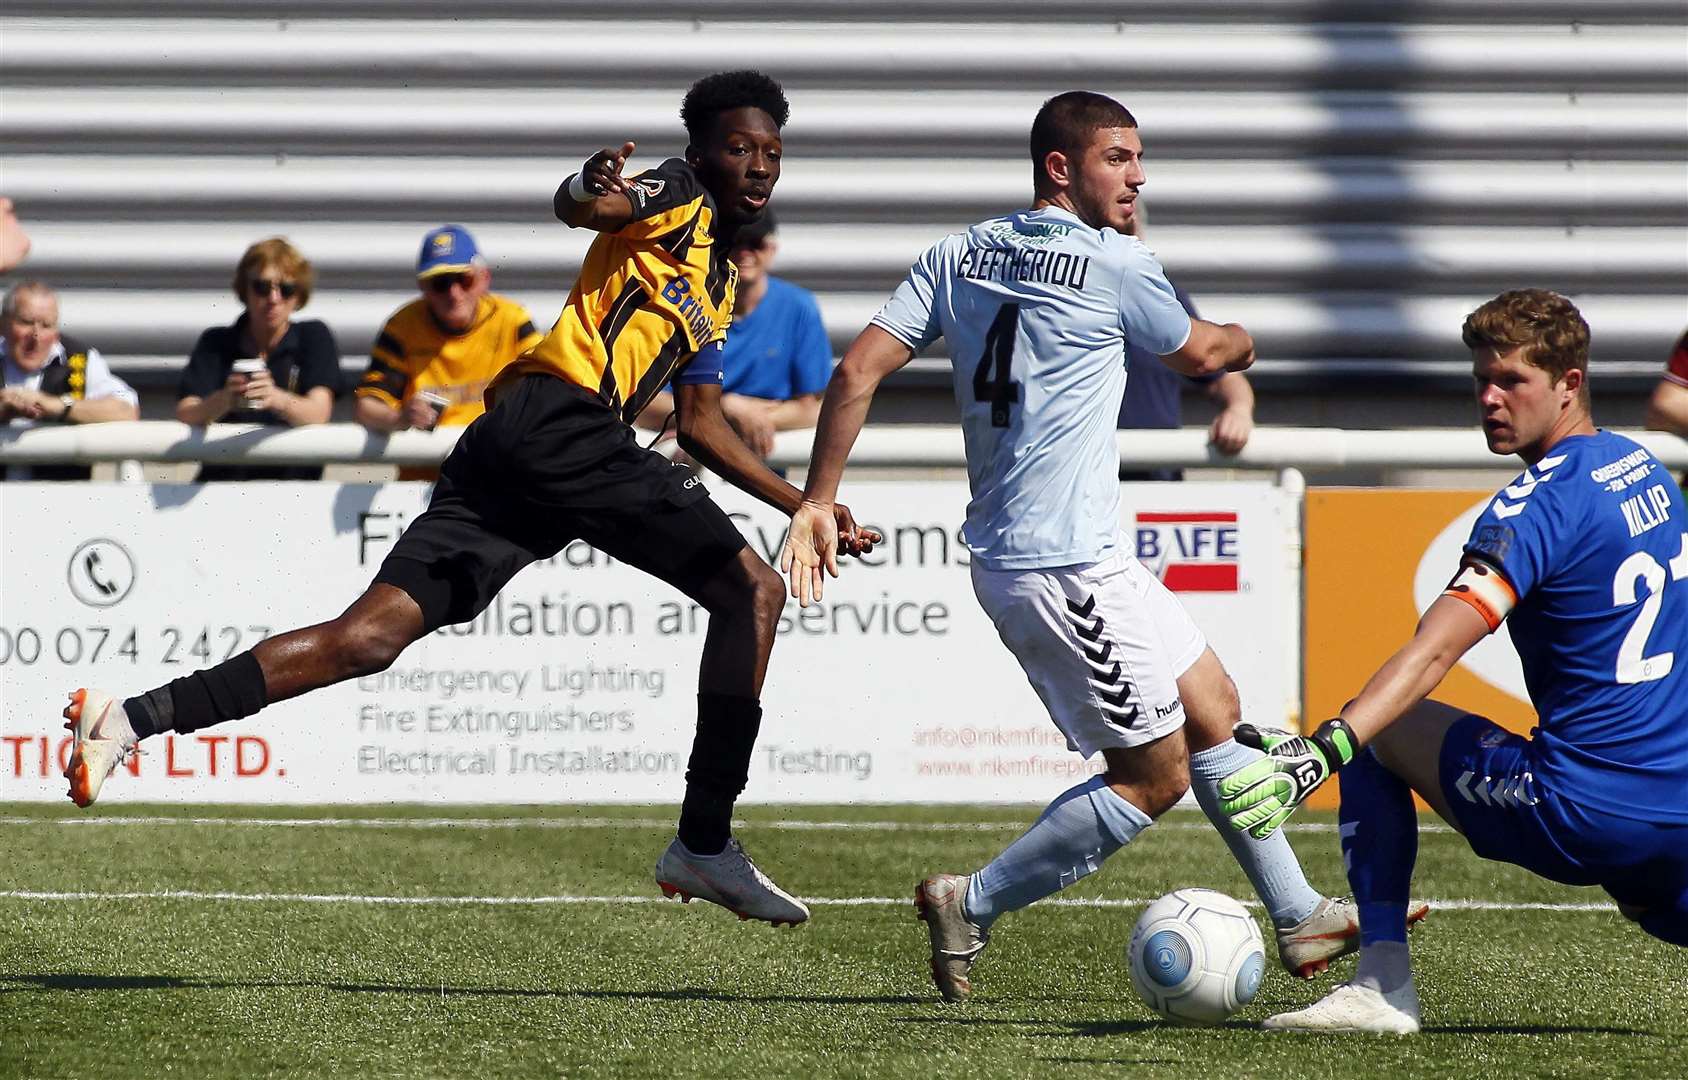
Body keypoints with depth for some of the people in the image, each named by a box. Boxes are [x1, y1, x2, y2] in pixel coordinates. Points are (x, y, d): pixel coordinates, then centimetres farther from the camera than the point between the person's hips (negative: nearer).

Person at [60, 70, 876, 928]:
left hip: (503, 442, 9)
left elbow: (701, 427, 36)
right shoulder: (678, 197, 5)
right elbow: (577, 208, -16)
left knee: (368, 639, -3)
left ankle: (132, 719, -11)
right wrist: (590, 190, -39)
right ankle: (705, 843, -11)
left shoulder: (720, 287, 31)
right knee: (752, 590, -6)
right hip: (559, 422, -9)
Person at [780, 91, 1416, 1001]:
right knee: (1155, 775, 0)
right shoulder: (1113, 265, -11)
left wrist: (818, 501, 5)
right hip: (1067, 567, -9)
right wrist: (1239, 342, 31)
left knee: (1213, 712, 16)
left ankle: (1300, 920, 23)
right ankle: (971, 906, 2)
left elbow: (858, 371, 0)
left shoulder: (960, 255, 7)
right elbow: (1204, 353, 8)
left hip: (1009, 555, 9)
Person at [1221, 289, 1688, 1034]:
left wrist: (1325, 750, -34)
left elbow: (1432, 652, -25)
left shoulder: (1540, 503, -13)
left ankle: (1382, 984, -1)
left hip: (1580, 816, -8)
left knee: (1377, 731, 8)